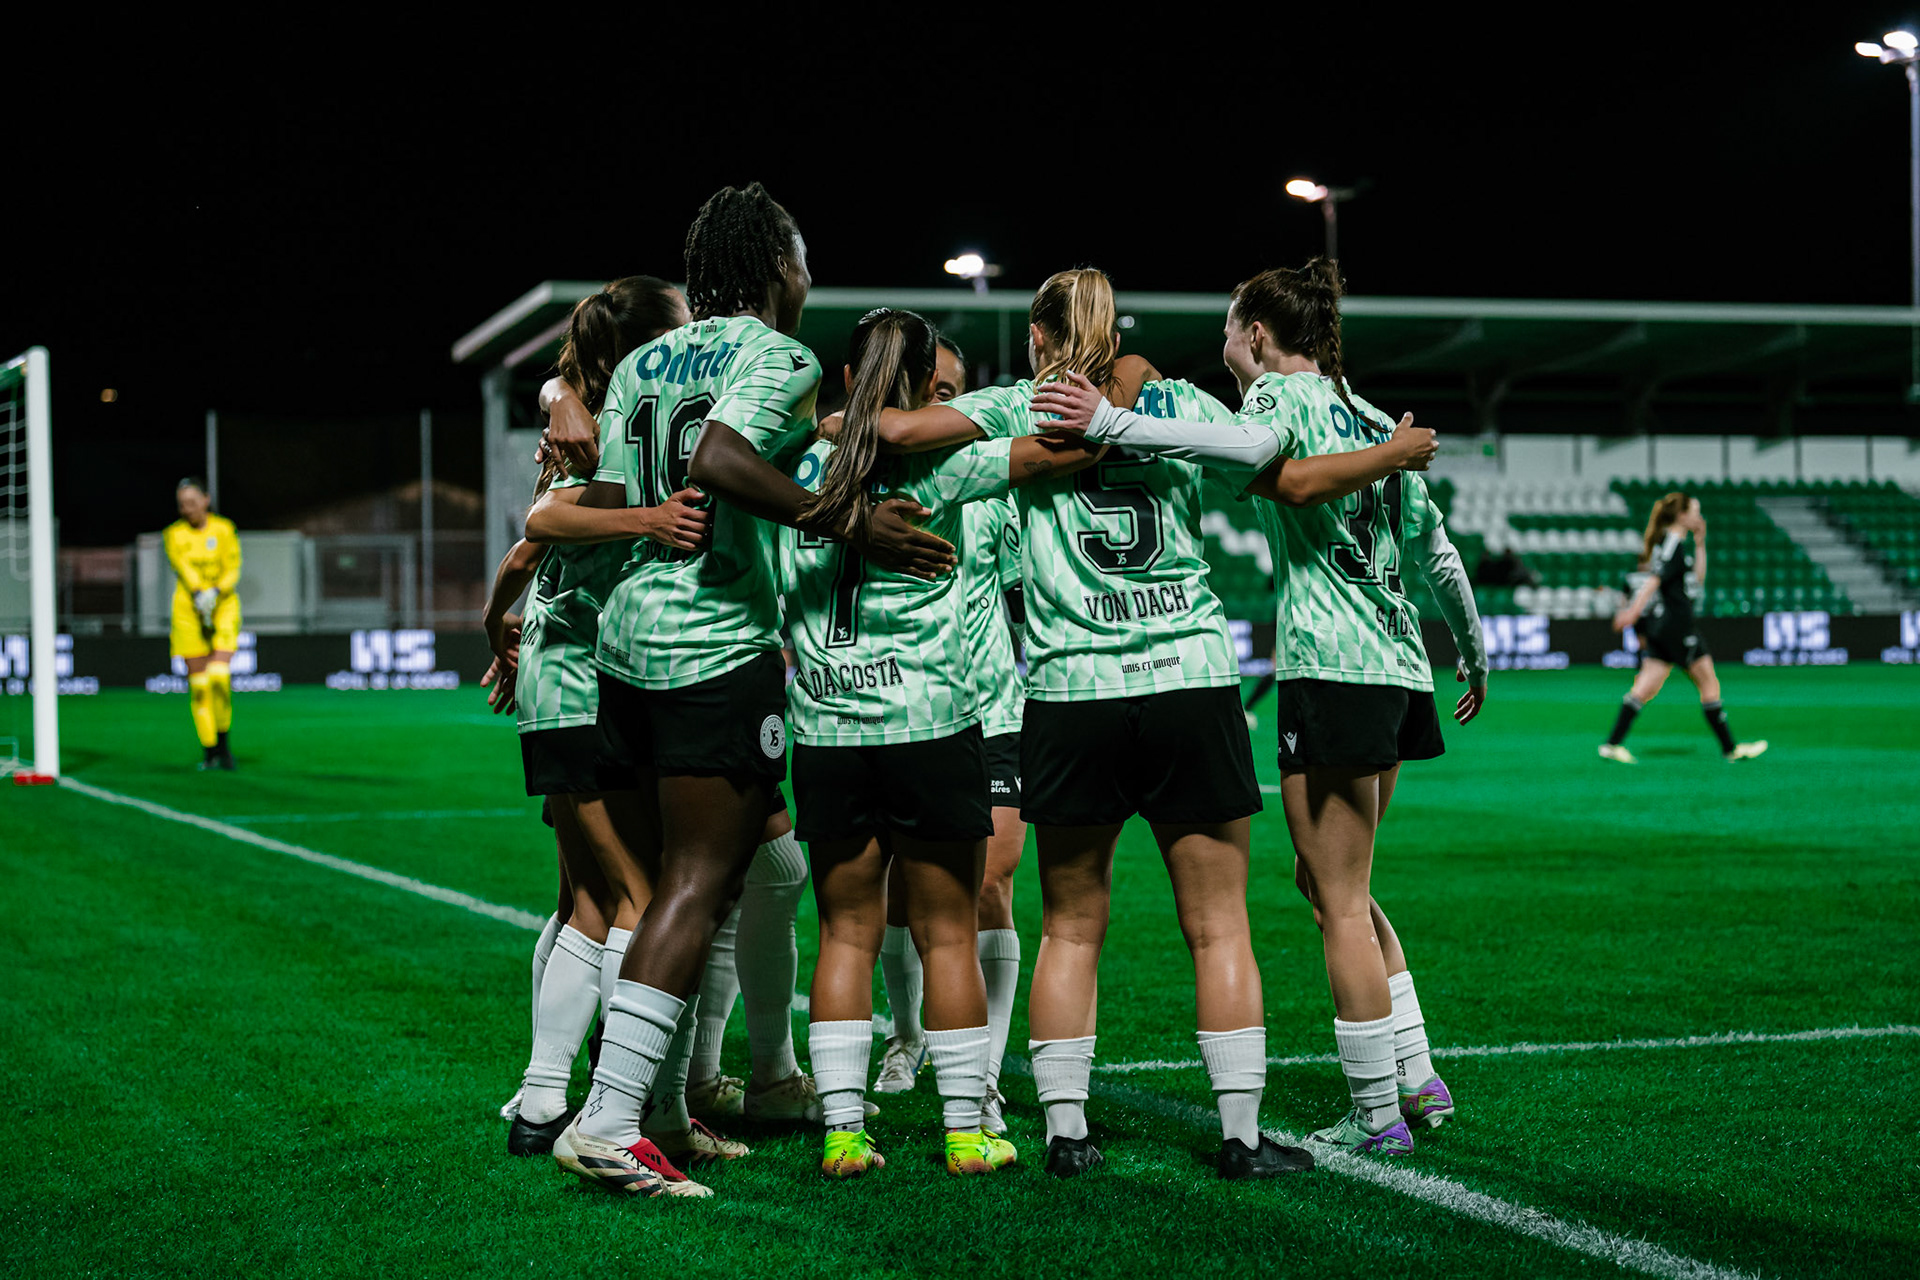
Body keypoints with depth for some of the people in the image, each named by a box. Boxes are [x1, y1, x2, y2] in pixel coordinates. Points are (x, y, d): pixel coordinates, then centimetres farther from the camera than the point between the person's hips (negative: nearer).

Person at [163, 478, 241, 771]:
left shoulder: (224, 530, 2)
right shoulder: (173, 535, 4)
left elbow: (232, 570, -5)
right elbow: (184, 569, -11)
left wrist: (214, 593, -23)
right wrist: (199, 595, -28)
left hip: (223, 607, -1)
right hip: (188, 612, 1)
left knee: (219, 676, -19)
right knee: (198, 685, -2)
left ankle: (223, 743, -1)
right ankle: (209, 752, 8)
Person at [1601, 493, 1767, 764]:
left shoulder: (1675, 543, 19)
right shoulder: (1673, 543, -11)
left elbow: (1697, 579, 25)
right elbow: (1655, 578, -22)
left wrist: (1700, 544, 19)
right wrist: (1634, 611, -30)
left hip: (1661, 627, 9)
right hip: (1675, 625, -9)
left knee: (1646, 688, 2)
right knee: (1709, 683, 0)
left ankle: (1613, 744, -6)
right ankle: (1730, 748, 6)